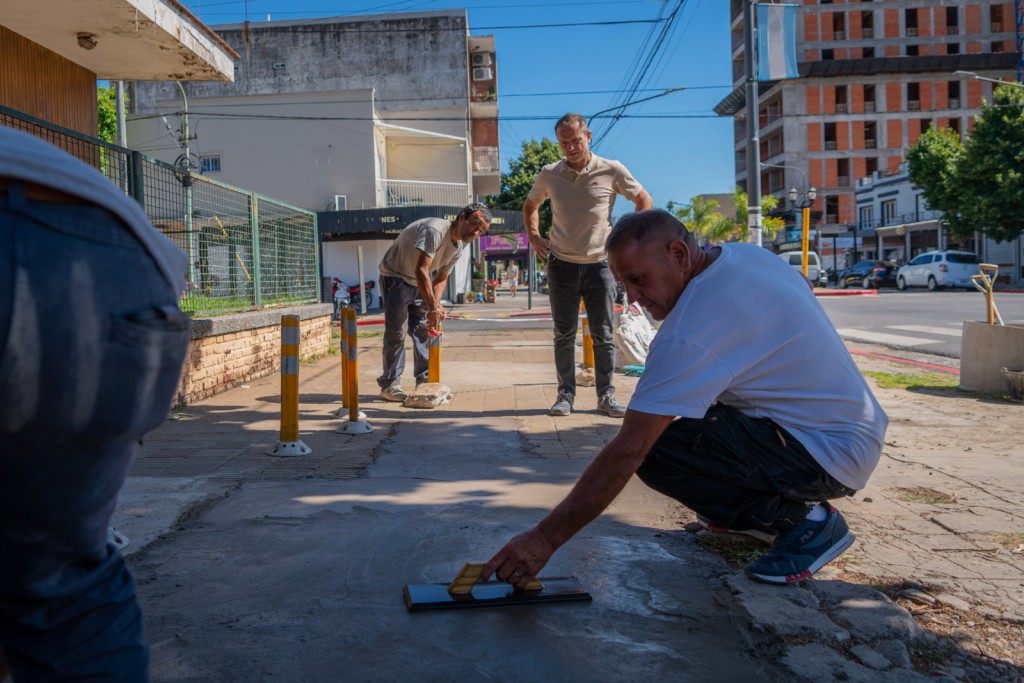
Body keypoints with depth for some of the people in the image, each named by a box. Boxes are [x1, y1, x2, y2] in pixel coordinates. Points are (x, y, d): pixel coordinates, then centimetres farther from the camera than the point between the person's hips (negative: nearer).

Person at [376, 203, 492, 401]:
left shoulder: (460, 245, -2)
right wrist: (433, 308, -43)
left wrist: (435, 305, -16)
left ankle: (425, 381, 9)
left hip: (420, 283, 8)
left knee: (424, 330, 3)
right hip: (395, 276, -8)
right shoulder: (435, 230, -31)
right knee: (396, 331, -11)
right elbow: (421, 270, -39)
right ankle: (390, 385, -6)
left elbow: (441, 278, 3)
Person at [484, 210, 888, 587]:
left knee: (653, 450, -22)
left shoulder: (690, 330, -25)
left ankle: (802, 520, -7)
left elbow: (627, 452, -26)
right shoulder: (747, 255, 1)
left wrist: (545, 539, -21)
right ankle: (760, 511, 17)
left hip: (831, 457, -10)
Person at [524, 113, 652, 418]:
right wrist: (533, 236, 8)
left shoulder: (611, 171, -5)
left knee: (603, 334, 3)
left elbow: (644, 200, 7)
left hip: (599, 264, -1)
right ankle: (565, 394, 13)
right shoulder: (549, 175, 2)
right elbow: (531, 205, 21)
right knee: (564, 334, 5)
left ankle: (606, 395, 11)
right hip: (562, 265, 2)